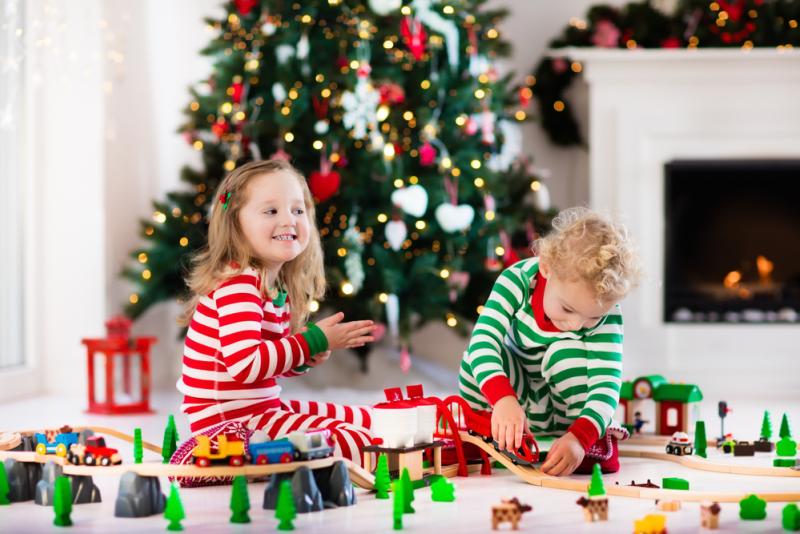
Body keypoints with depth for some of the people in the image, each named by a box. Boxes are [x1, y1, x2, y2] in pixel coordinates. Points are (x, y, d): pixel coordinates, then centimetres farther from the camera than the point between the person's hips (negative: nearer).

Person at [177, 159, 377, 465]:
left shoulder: (277, 287, 10)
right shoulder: (237, 285, -18)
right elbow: (245, 363, -31)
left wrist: (304, 356, -1)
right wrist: (313, 341, -19)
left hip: (265, 407, 10)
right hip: (231, 424, -10)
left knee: (365, 420, 19)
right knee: (356, 443, -20)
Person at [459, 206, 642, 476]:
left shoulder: (606, 312, -25)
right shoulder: (518, 279, -26)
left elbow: (607, 382, -32)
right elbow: (483, 338, -39)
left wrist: (580, 437, -51)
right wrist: (503, 398, -57)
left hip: (566, 406, 0)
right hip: (516, 400, 0)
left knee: (566, 351, -30)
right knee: (479, 355, -29)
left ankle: (594, 441, -14)